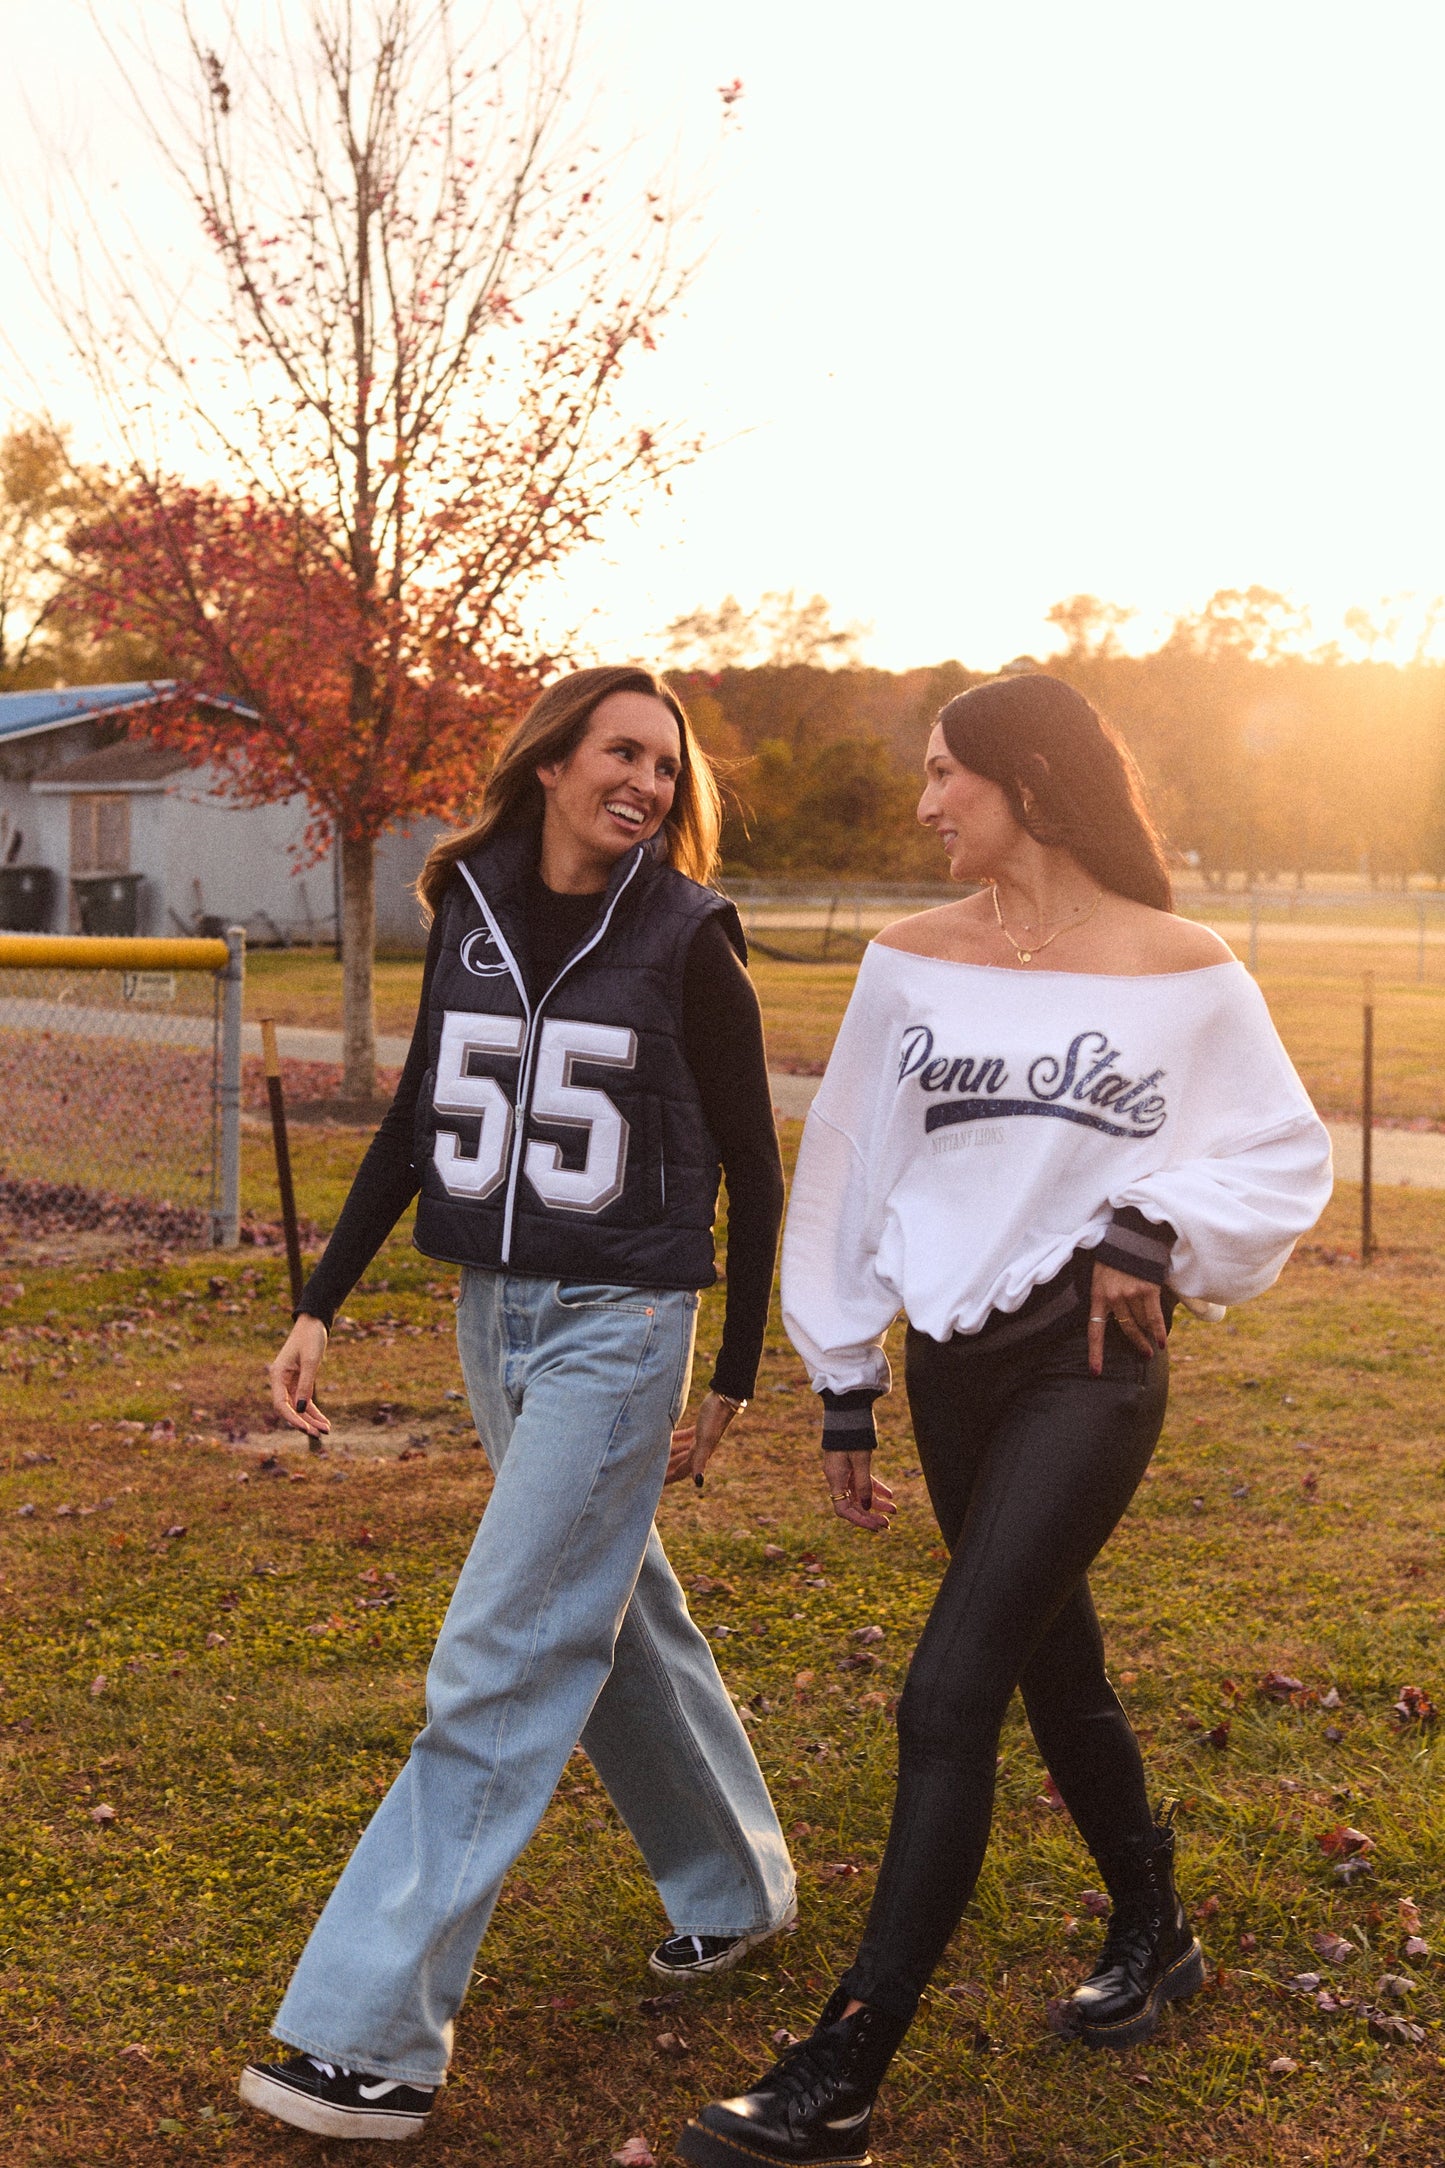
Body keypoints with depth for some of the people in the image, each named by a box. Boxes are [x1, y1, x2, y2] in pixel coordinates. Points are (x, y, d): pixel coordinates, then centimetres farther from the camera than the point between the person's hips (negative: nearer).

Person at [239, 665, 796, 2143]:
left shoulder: (687, 944, -9)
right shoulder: (469, 912, 4)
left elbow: (752, 1166, -2)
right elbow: (416, 1121, 12)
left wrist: (734, 1381, 0)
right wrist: (320, 1304, 8)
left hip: (617, 1326, -6)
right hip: (493, 1311, 6)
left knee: (500, 1664, -8)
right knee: (615, 1613, 18)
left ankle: (377, 2039, -3)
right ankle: (734, 1886, 39)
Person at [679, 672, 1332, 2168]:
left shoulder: (1181, 969, -3)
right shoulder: (913, 963, 6)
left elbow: (1286, 1154, 6)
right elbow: (851, 1170, 10)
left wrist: (1157, 1227, -12)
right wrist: (842, 1391, 10)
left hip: (1091, 1358, -4)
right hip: (950, 1358, 5)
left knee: (947, 1695, -12)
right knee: (1054, 1669, 17)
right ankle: (1153, 1935, 42)